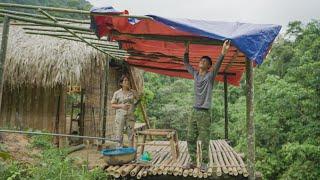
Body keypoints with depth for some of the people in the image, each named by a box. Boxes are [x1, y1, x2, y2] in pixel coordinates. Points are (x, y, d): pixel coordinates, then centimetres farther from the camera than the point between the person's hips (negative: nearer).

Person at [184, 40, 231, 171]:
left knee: (204, 140, -1)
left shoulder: (210, 76, -4)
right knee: (190, 138, 8)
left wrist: (223, 52, -36)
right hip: (194, 111, 5)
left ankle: (204, 163, 11)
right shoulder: (195, 74, 11)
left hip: (204, 113, -5)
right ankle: (193, 160, 21)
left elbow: (217, 65, -21)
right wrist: (186, 51, 7)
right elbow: (186, 64, 17)